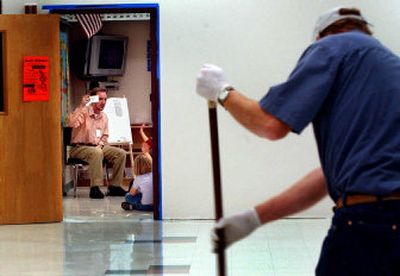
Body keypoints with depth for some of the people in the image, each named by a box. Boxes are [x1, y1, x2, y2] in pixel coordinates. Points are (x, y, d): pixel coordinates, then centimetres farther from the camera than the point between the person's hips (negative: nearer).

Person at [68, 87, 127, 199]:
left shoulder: (104, 117, 12)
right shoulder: (83, 111, -10)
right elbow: (72, 123, -29)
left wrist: (100, 145, 0)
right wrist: (81, 105, -31)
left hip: (98, 147, 7)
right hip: (79, 147, -7)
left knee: (121, 153, -10)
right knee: (96, 152, -38)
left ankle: (114, 186, -5)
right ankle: (95, 188, -34)